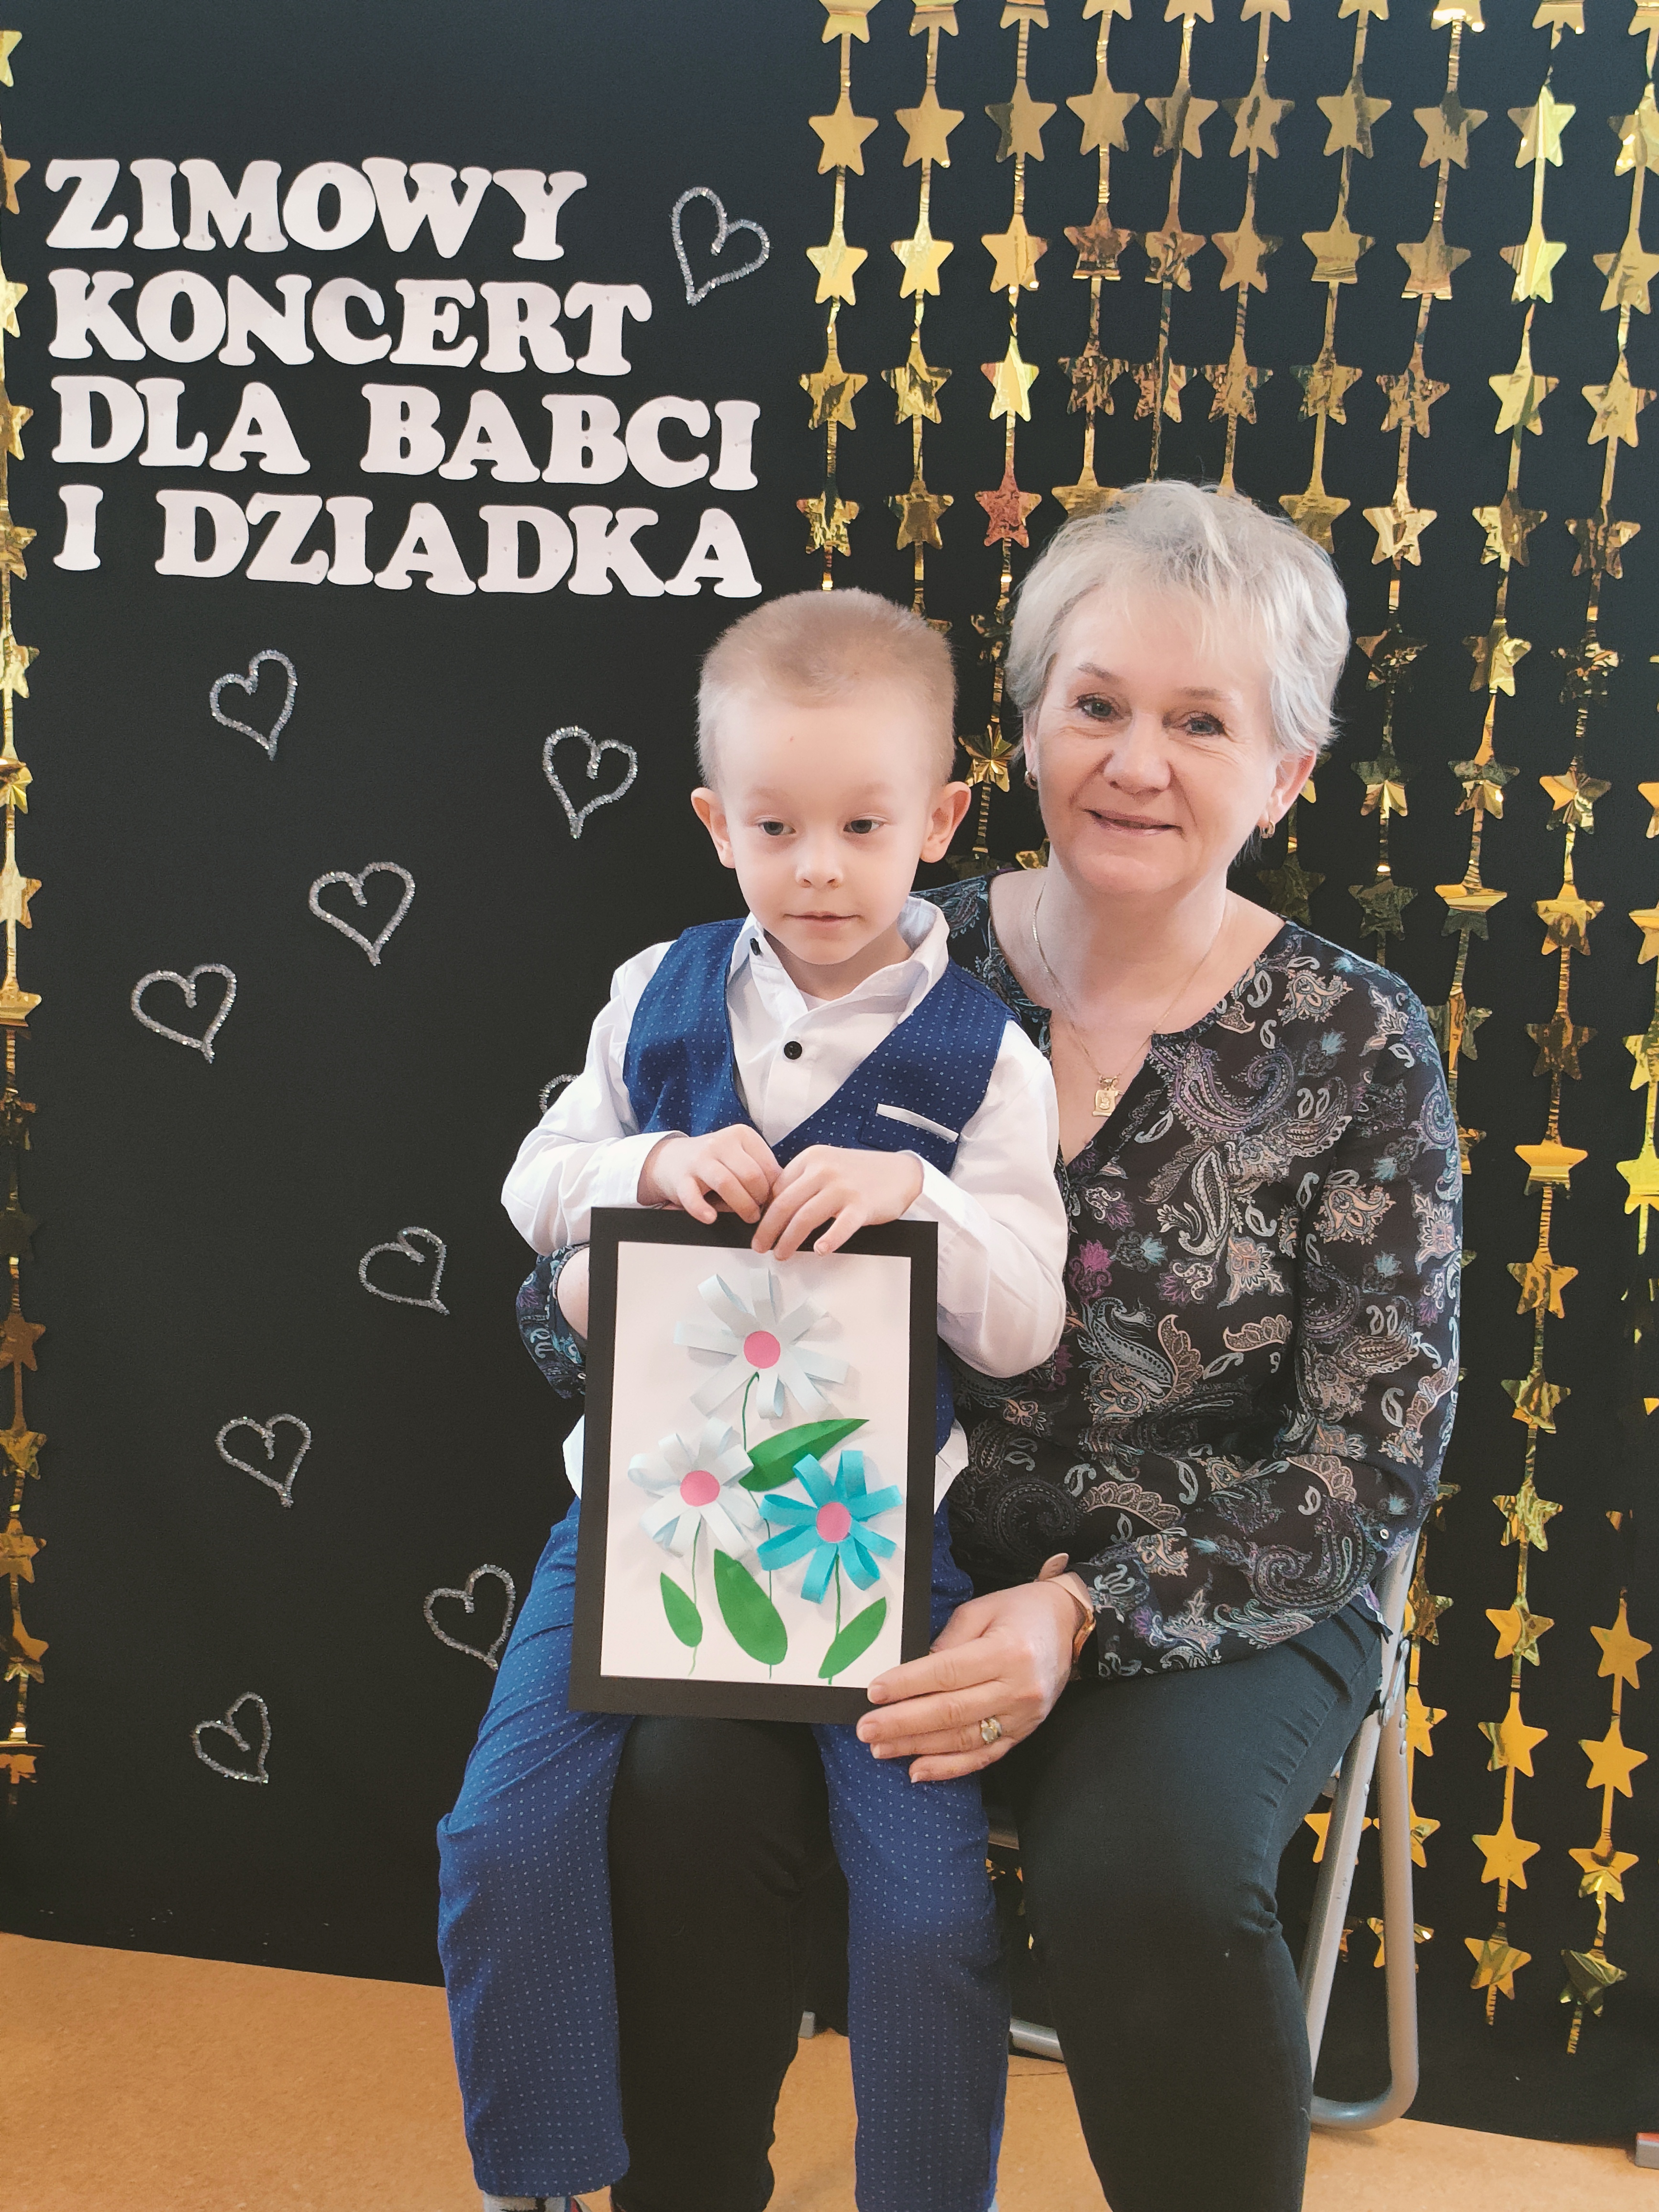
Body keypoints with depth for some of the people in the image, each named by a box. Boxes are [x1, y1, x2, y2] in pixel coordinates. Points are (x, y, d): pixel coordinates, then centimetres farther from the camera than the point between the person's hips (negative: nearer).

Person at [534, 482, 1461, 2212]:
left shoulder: (1356, 1048, -6)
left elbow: (1372, 1459, -8)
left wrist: (1086, 1613, -21)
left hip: (1220, 1600, -2)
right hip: (891, 1554, 2)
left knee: (1145, 1873, -31)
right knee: (684, 1792, -24)